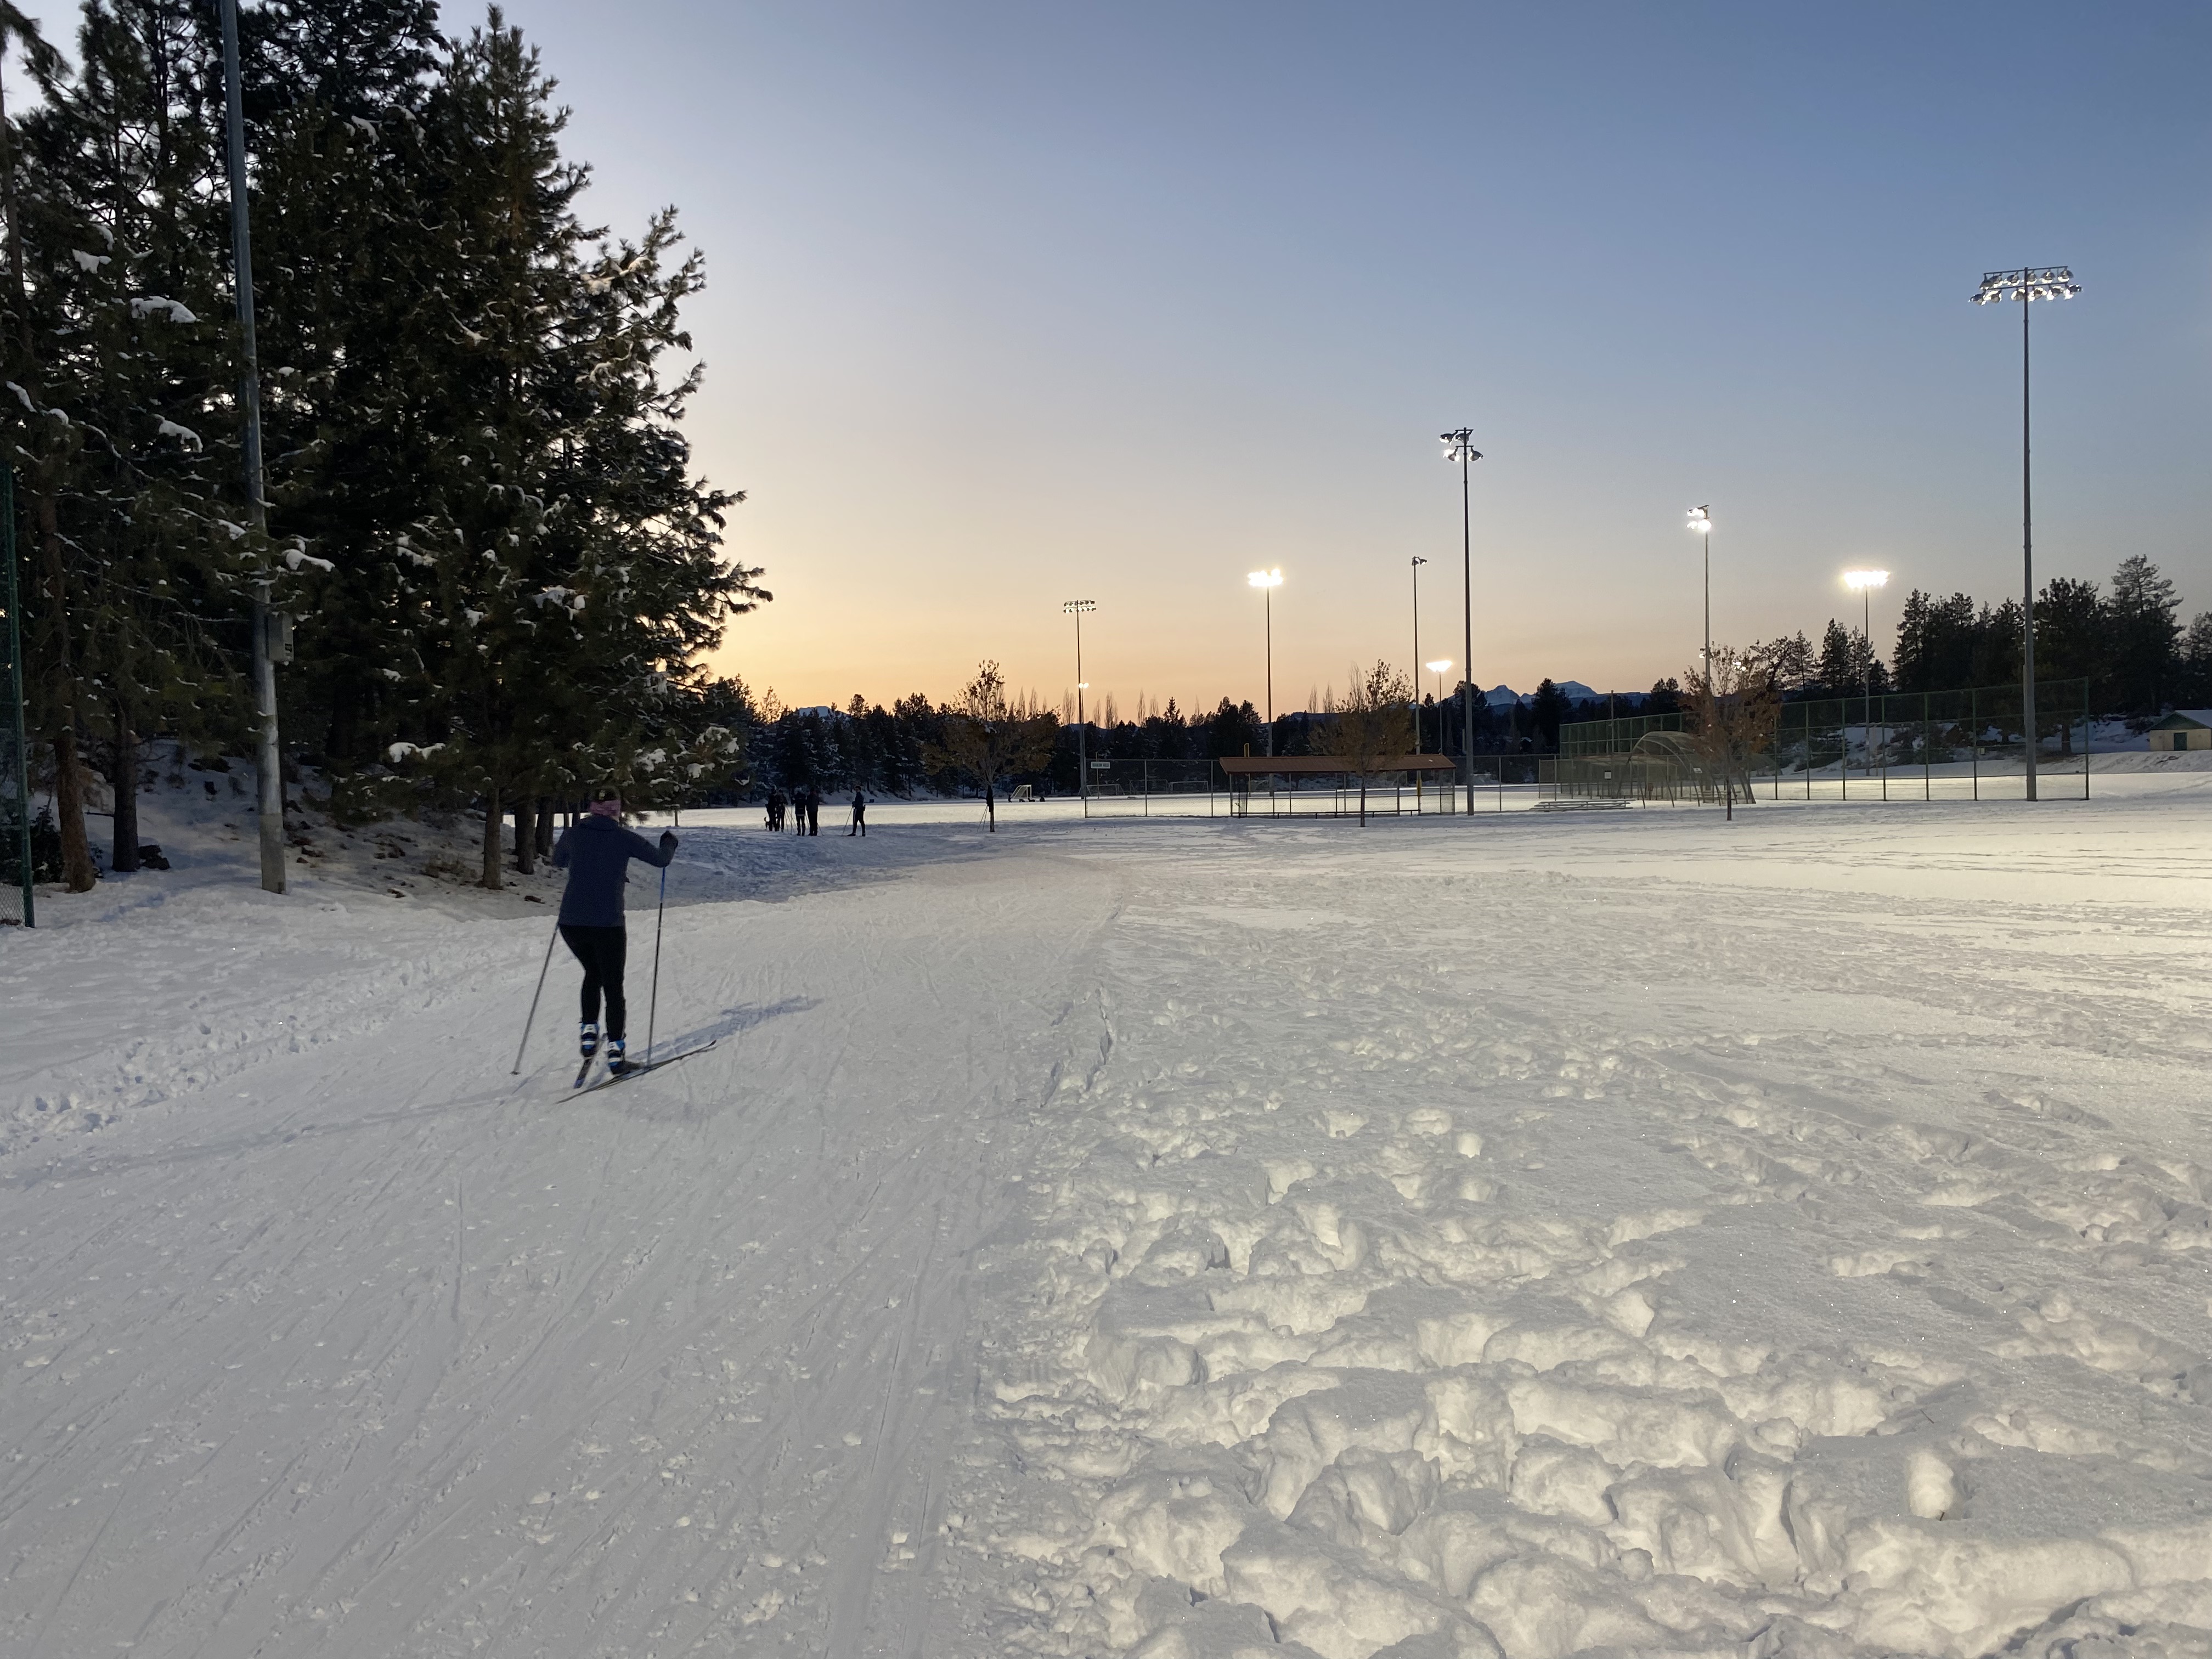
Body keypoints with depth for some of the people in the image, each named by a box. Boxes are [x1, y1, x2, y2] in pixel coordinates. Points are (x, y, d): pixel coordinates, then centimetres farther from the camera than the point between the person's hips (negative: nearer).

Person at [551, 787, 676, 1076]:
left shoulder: (573, 834, 6)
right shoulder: (624, 838, -3)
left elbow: (557, 861, 25)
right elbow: (661, 860, 4)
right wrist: (669, 843, 24)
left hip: (571, 922, 3)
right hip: (607, 924, -3)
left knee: (593, 974, 28)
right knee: (613, 986, 9)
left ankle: (588, 1032, 19)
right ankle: (615, 1051, 6)